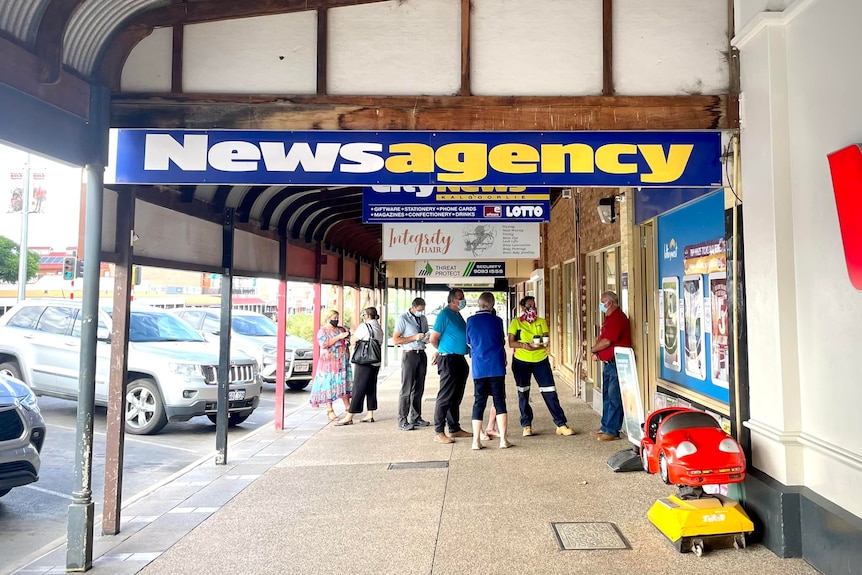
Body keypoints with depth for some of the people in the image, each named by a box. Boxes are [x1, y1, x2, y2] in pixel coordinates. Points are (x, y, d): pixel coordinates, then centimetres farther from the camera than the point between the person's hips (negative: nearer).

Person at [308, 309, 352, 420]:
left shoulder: (341, 329, 14)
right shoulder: (322, 331, -1)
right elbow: (323, 344, -16)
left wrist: (349, 335, -4)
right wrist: (338, 337, -18)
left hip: (343, 361, 5)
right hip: (329, 362, -5)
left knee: (344, 383, 5)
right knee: (329, 384, -5)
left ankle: (347, 406, 14)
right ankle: (329, 410, 0)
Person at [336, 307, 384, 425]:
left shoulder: (364, 326, -10)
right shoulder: (379, 328, 13)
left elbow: (353, 341, -10)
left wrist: (354, 334, 10)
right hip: (376, 362, 8)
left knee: (358, 389, -6)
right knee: (371, 388, 12)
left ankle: (349, 417, -4)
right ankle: (370, 415, 15)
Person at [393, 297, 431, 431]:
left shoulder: (423, 319, 13)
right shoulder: (403, 319, -6)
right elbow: (395, 340, -12)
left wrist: (427, 338, 1)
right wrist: (415, 337, -17)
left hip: (421, 354, 6)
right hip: (409, 355, -6)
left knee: (419, 388, 11)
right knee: (406, 389, -6)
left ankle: (415, 418, 20)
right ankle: (402, 421, -2)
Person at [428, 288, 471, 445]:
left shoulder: (458, 315, 15)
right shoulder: (445, 314, -12)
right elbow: (433, 338, -14)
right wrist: (442, 351, 4)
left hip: (460, 360, 9)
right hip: (449, 360, -9)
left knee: (456, 397, 15)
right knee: (445, 397, -6)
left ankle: (455, 429, 24)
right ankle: (439, 432, -1)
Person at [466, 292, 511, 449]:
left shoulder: (470, 321, -1)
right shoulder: (497, 321, -3)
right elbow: (502, 342, 10)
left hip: (478, 368, 1)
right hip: (496, 366, -1)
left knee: (479, 403, 6)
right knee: (500, 402, 5)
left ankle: (476, 440, 6)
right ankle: (503, 439, 5)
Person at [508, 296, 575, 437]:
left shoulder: (542, 322, 7)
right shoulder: (516, 322, 0)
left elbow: (546, 341, -2)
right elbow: (511, 343, -6)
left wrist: (535, 346, -22)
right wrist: (524, 345, -24)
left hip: (540, 360, 1)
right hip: (521, 362, -1)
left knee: (550, 393, -2)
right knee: (523, 394, 8)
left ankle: (561, 424, 4)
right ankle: (526, 425, 20)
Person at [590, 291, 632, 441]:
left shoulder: (618, 318, -16)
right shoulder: (609, 318, 17)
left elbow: (606, 341, -21)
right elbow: (602, 339, 19)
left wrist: (593, 350, -4)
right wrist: (596, 352, 0)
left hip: (616, 363, -11)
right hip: (608, 363, 11)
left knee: (614, 398, -5)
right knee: (607, 396, 16)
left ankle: (612, 431, 0)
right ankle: (605, 427, 25)